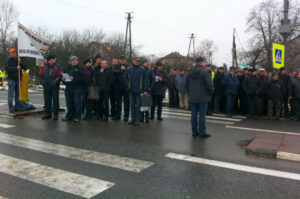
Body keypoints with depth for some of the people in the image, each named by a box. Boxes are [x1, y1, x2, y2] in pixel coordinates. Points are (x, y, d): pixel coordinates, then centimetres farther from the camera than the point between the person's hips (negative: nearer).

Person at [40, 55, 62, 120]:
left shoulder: (57, 67, -2)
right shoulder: (45, 67, 15)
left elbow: (60, 75, -12)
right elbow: (41, 75, 22)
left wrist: (55, 81, -21)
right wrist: (42, 81, 7)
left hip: (55, 87, -5)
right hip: (46, 87, 6)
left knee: (55, 100, -3)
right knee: (47, 100, 10)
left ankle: (55, 114, 4)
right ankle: (48, 113, 20)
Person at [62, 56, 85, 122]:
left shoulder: (80, 68, -1)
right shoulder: (67, 68, 16)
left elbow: (82, 77, -13)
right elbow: (63, 75, 20)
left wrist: (74, 78, -22)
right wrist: (63, 78, -3)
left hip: (77, 88, -6)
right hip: (68, 88, 6)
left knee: (77, 103, -4)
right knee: (69, 103, 11)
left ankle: (77, 117, 4)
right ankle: (69, 116, 22)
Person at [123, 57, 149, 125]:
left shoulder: (142, 69, 0)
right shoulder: (128, 69, 7)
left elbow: (146, 80, -1)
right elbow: (125, 78, 14)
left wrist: (145, 90, -8)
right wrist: (128, 85, 0)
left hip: (139, 90, -3)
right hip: (131, 91, 3)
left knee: (138, 106, 0)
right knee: (132, 105, 9)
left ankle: (137, 119, 6)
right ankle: (133, 118, 18)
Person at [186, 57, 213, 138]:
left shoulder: (190, 72, 8)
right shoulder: (204, 72, -13)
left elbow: (187, 83, 15)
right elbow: (209, 84, -15)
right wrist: (211, 92, 1)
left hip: (193, 97, 6)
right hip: (203, 97, -6)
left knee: (194, 114, 10)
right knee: (202, 115, -1)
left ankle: (194, 131, 16)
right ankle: (202, 132, 3)